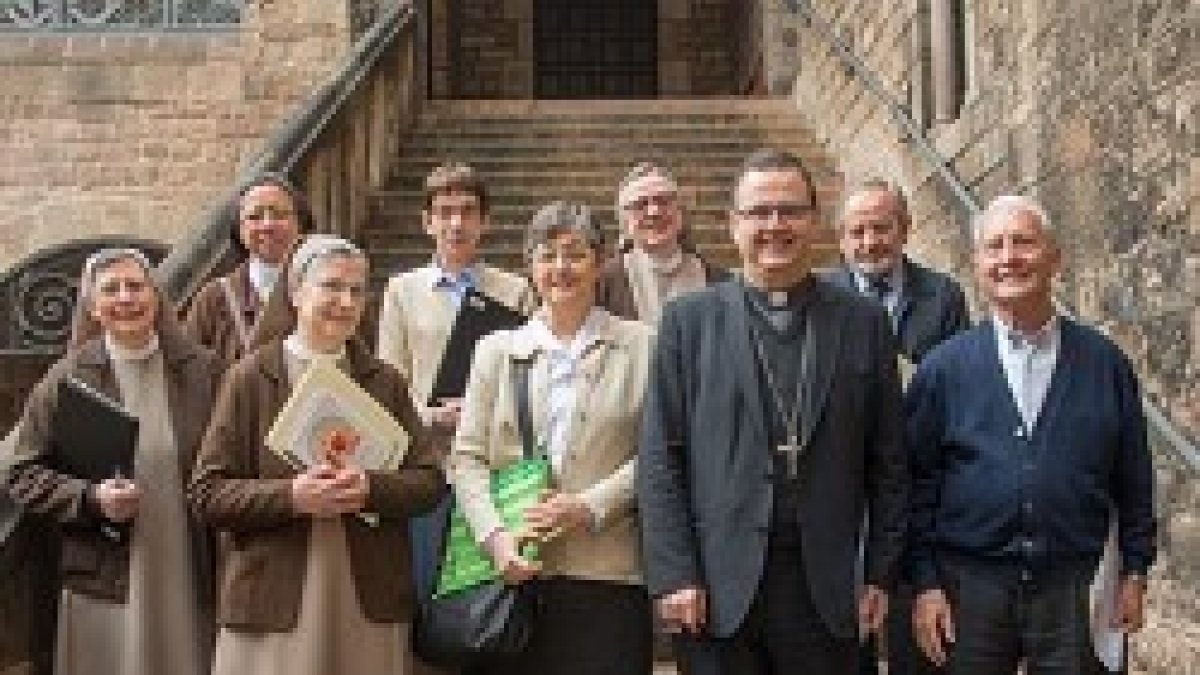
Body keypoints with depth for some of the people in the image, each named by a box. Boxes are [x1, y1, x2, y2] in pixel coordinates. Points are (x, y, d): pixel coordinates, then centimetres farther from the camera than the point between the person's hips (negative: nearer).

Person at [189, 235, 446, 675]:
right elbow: (206, 493, -2)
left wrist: (369, 490, -11)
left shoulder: (385, 382, 12)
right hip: (274, 603, -2)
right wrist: (291, 496, -16)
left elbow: (430, 482, 7)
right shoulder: (251, 377, 3)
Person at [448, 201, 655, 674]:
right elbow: (467, 458, 7)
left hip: (607, 575, -1)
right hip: (513, 572, 2)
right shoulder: (496, 349, 13)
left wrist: (589, 506, -12)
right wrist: (496, 536, -8)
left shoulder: (639, 346, 6)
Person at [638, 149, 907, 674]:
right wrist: (672, 573, -6)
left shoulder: (863, 322, 6)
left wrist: (881, 574, 3)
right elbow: (659, 458, 0)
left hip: (828, 588, 1)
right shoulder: (688, 320, 4)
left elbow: (887, 461, 7)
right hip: (718, 587, -1)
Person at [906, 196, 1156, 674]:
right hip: (970, 586, 0)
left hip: (1075, 592, 1)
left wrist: (1134, 571, 6)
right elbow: (918, 485, 1)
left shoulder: (1105, 363, 3)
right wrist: (925, 583, -3)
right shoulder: (943, 367, 0)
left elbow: (1133, 477, 8)